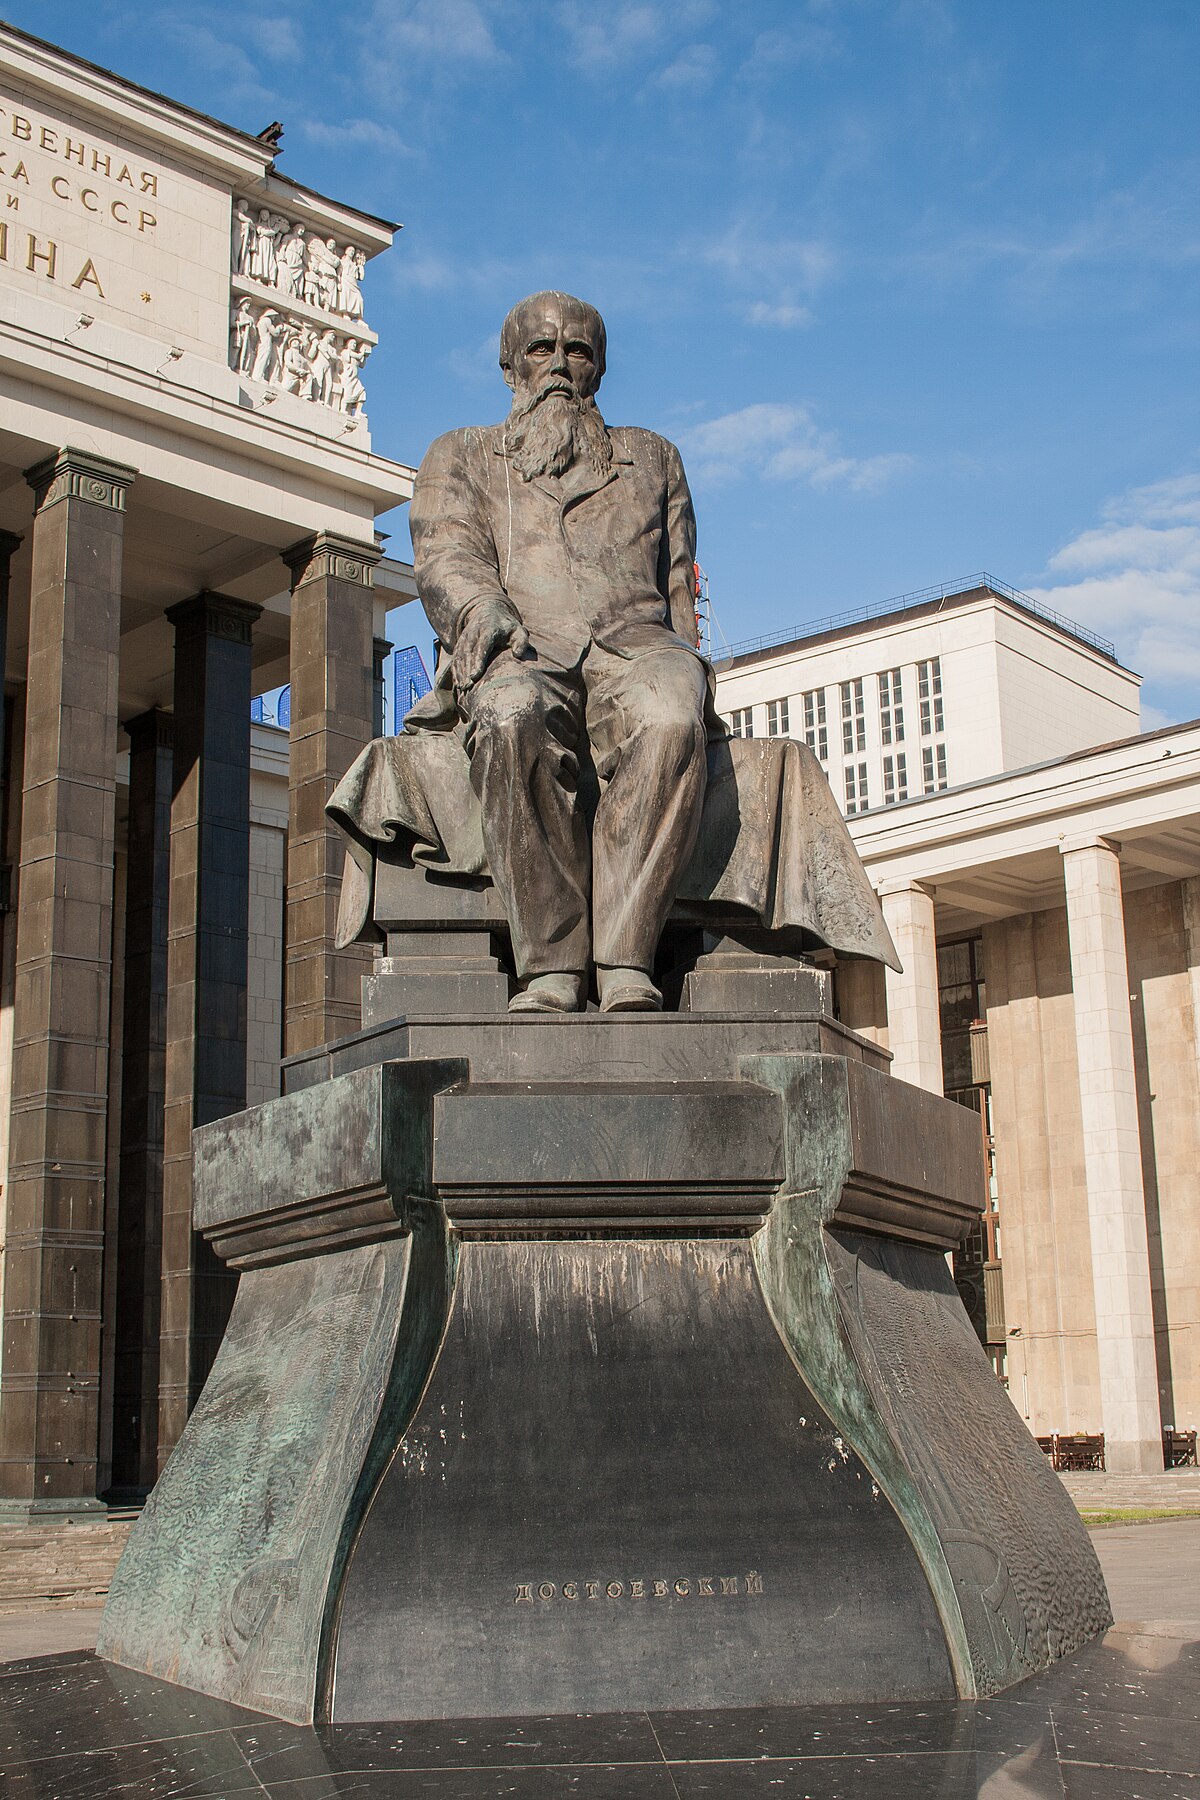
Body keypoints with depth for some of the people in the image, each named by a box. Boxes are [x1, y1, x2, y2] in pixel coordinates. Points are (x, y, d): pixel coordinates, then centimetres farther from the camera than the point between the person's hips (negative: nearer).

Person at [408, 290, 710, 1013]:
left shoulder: (652, 458, 33)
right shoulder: (461, 456, 28)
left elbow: (678, 588, 27)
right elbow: (446, 560, 9)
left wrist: (686, 664, 7)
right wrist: (488, 619, -14)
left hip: (635, 639, 1)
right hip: (521, 653, -1)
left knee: (671, 719, -38)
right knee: (514, 722, -41)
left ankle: (625, 962, -41)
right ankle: (551, 967, -39)